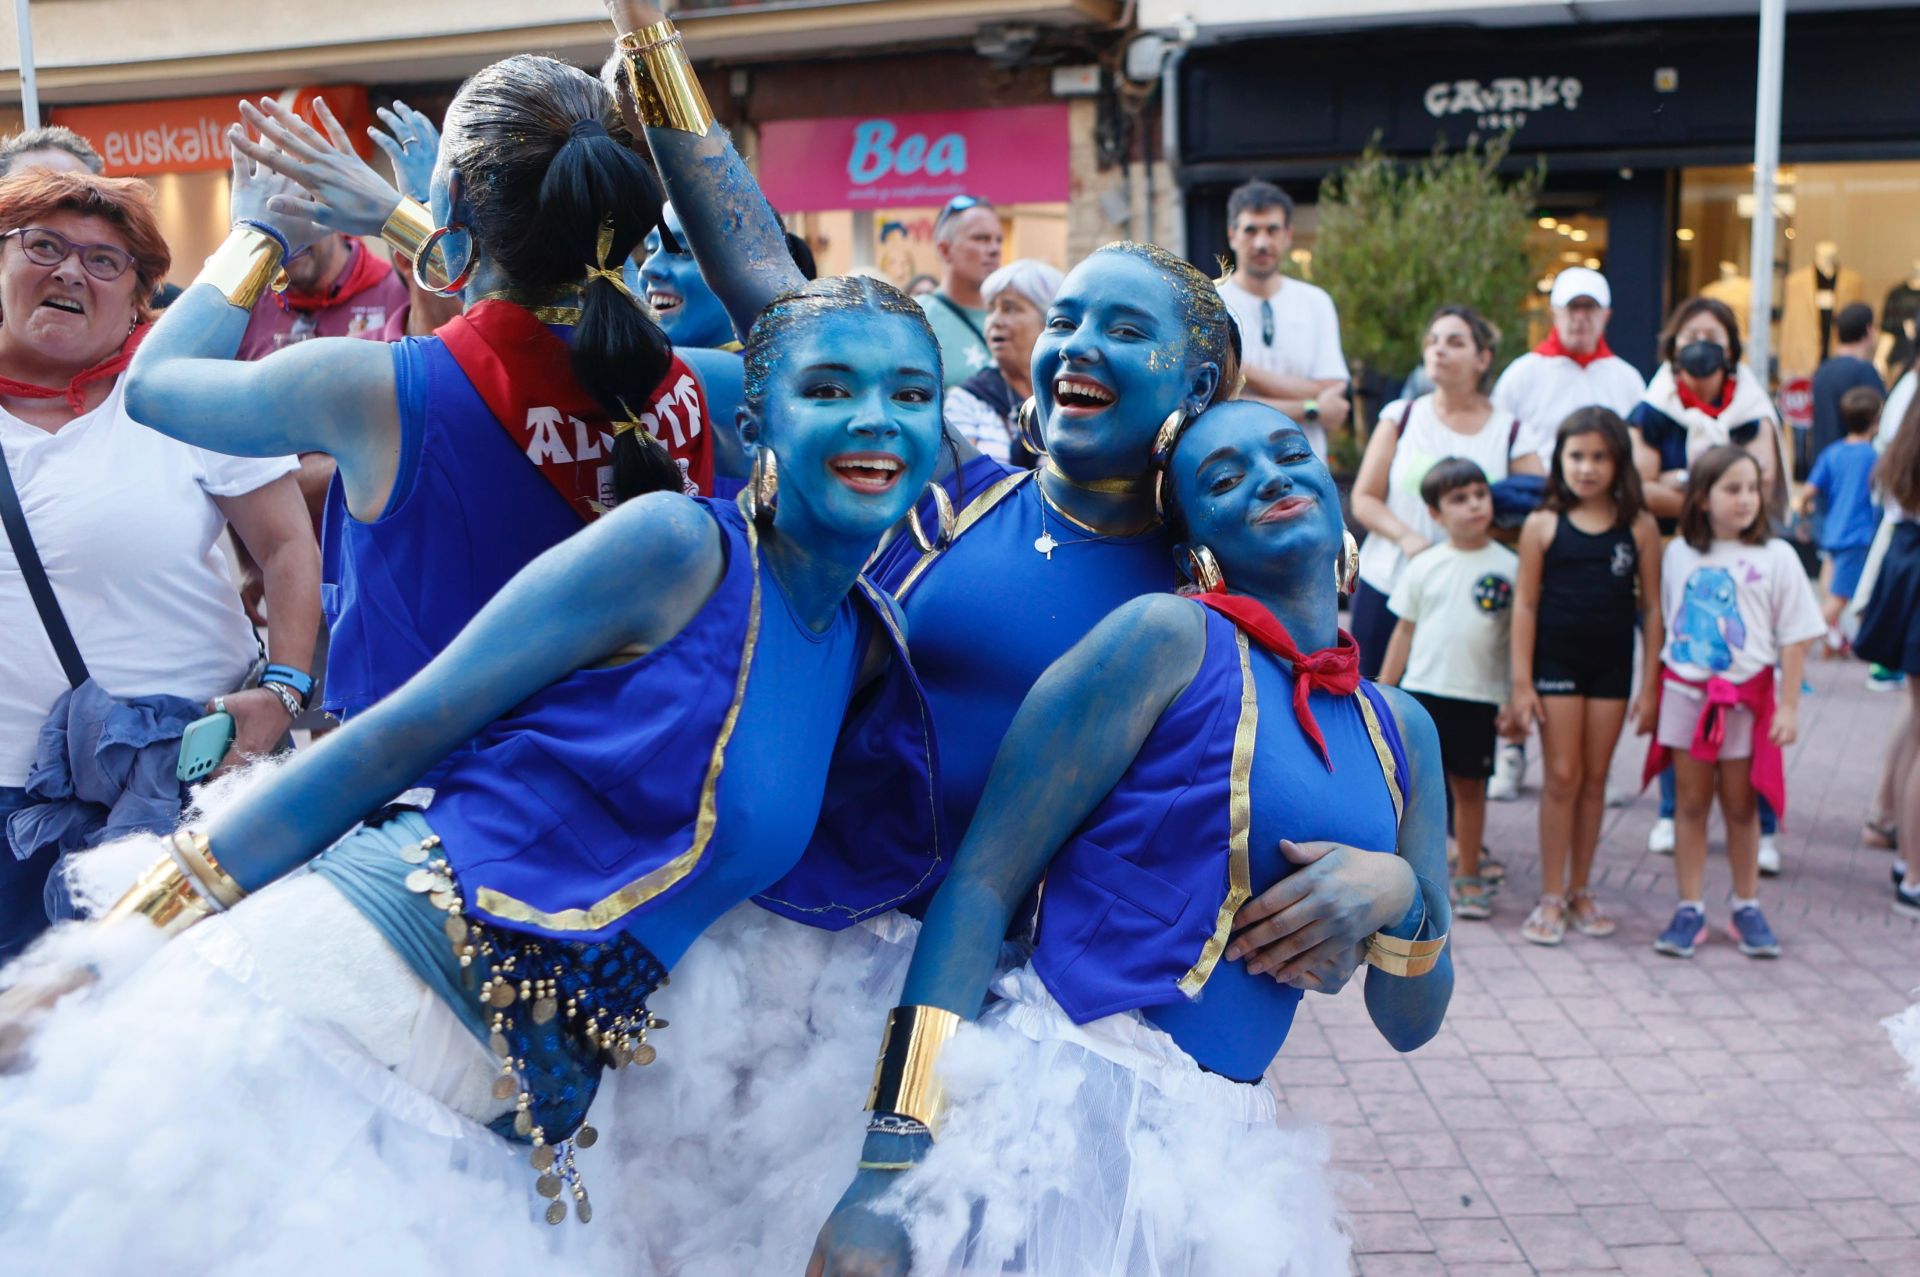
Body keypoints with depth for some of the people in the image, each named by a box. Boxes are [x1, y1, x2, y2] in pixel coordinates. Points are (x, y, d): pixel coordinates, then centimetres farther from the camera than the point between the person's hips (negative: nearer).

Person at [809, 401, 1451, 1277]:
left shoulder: (1400, 730, 11)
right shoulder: (1168, 637, -7)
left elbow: (1411, 1023, 14)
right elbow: (981, 882, -11)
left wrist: (1398, 898, -8)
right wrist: (892, 1164, -19)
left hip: (1224, 1151, 6)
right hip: (1063, 1104, -5)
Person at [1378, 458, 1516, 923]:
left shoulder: (1508, 566, -1)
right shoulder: (1424, 566, 2)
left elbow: (1519, 636, 3)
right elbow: (1405, 631, 8)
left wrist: (1516, 698, -1)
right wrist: (1382, 693, 7)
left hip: (1479, 697, 0)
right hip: (1421, 691, 0)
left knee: (1469, 785, 9)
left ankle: (1468, 878, 21)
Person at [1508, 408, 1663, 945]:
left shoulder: (1639, 527, -1)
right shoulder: (1543, 524, -4)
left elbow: (1651, 607, 2)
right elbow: (1525, 603, -3)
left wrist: (1650, 683, 0)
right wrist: (1521, 681, -6)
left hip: (1612, 664, 2)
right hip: (1555, 660, -2)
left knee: (1594, 780, 10)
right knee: (1562, 778, 0)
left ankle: (1581, 891, 21)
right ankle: (1551, 897, 8)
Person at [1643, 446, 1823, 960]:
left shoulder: (1775, 557, -5)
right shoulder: (1679, 553, 2)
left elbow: (1795, 639, -5)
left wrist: (1788, 706, -8)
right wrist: (1652, 691, 10)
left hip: (1747, 696, -2)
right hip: (1687, 693, 2)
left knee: (1741, 806, 8)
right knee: (1691, 802, 5)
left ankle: (1747, 907, 22)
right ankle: (1689, 908, 12)